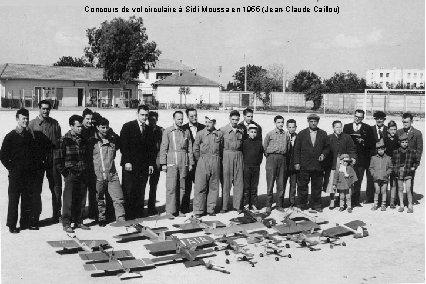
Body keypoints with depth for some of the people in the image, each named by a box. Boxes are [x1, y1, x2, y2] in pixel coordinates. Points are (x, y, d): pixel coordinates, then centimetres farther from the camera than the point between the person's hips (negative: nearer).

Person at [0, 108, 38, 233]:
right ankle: (12, 225, 9)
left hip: (29, 174, 4)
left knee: (28, 198, 9)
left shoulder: (29, 136, 10)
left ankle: (26, 222, 19)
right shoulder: (10, 136, -3)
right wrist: (11, 168, -5)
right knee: (13, 199, 1)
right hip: (16, 175, -4)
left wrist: (34, 168, 8)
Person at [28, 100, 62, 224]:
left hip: (53, 159, 2)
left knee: (56, 188, 5)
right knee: (36, 189, 5)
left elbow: (59, 141, 9)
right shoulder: (32, 124, -1)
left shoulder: (54, 123, 6)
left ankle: (57, 215, 18)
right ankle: (35, 217, 15)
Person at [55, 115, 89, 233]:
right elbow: (58, 159, -4)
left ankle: (78, 221, 19)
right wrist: (64, 172, -7)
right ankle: (66, 224, 4)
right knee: (69, 200, -4)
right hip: (71, 174, -5)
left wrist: (86, 169, 10)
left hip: (83, 174, 5)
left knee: (81, 200, 8)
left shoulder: (83, 139, 11)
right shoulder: (64, 140, -4)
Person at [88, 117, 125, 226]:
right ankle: (102, 219, 26)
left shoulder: (113, 138, 6)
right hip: (98, 175, -2)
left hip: (112, 174, 2)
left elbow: (117, 147, 25)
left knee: (118, 198, -4)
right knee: (99, 199, 10)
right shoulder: (92, 141, -2)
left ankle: (121, 220, 2)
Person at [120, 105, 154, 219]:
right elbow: (123, 145, -6)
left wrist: (151, 163, 8)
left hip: (144, 166, 4)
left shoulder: (148, 129, 14)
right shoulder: (127, 127, 0)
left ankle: (139, 216, 8)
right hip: (130, 165, -4)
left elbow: (151, 148, 16)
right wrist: (127, 162, -13)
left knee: (140, 193, 2)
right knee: (128, 192, -4)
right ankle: (127, 216, 3)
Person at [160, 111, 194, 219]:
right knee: (171, 187, -6)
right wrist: (163, 163, -4)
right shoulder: (167, 131, 3)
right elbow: (163, 148, 2)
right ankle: (170, 211, -1)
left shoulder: (186, 131, 10)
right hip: (171, 162, -3)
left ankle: (179, 209, 14)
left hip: (184, 163, 3)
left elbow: (190, 148, 13)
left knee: (182, 187, 5)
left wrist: (191, 163, 9)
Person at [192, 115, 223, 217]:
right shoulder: (200, 134, -2)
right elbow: (195, 149, 2)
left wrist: (218, 158, 10)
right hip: (203, 161, -2)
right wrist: (200, 160, 3)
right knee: (200, 187, -2)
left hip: (215, 162, 2)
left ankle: (211, 209, 16)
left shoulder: (219, 134, 5)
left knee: (214, 186, 7)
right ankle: (198, 210, 4)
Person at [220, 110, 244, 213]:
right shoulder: (223, 130, -1)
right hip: (227, 155, -3)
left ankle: (237, 205, 13)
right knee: (226, 181, -1)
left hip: (238, 155, 3)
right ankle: (224, 206, 6)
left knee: (239, 181, 4)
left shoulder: (241, 130, 9)